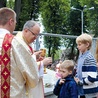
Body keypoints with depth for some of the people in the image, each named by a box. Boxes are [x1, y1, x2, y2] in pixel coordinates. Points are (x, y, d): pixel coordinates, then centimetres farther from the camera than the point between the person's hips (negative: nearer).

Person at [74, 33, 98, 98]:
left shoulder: (89, 58, -18)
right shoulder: (81, 56, 8)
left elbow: (92, 78, -24)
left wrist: (80, 82, -13)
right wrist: (76, 78, 2)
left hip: (89, 92, -8)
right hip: (82, 90, 8)